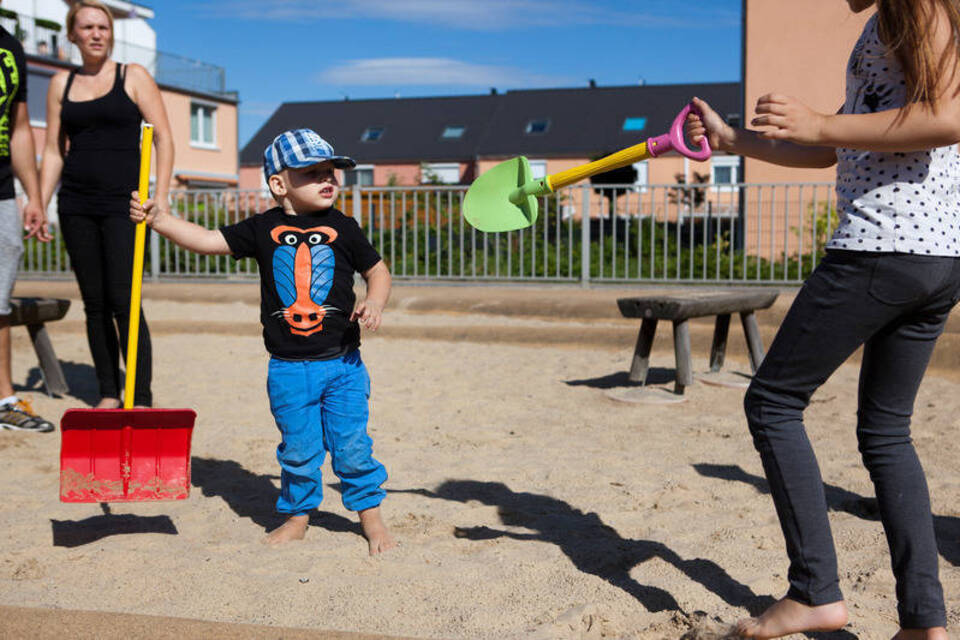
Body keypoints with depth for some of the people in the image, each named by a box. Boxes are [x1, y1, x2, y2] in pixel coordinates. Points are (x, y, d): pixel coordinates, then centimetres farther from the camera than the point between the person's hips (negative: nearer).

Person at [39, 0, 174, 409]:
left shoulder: (133, 77, 4)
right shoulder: (61, 84, 13)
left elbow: (163, 138, -1)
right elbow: (54, 152, 14)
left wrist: (160, 198, -11)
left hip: (122, 203, -4)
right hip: (76, 205, 4)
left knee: (123, 301, -12)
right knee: (94, 303, 5)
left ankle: (141, 399, -9)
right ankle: (108, 395, 13)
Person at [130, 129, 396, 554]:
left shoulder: (343, 228, 1)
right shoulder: (263, 229, 1)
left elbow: (377, 270, 11)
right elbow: (208, 240, 1)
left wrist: (374, 302, -9)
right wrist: (157, 219, -8)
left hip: (341, 363, -1)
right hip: (288, 368, 1)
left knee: (352, 445, 2)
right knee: (297, 448, 8)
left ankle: (370, 514, 21)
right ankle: (297, 517, 27)